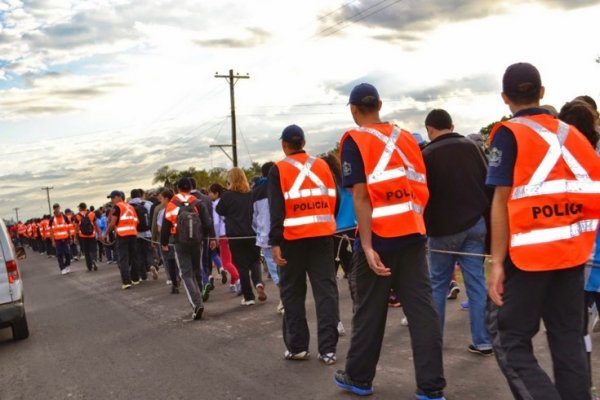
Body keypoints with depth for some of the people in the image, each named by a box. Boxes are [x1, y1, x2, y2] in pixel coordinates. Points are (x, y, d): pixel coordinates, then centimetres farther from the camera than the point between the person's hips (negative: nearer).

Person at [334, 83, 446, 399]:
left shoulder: (355, 141, -7)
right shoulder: (406, 137, 9)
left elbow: (361, 196, -14)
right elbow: (421, 187, 11)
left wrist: (366, 245, -15)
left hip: (379, 238, -4)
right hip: (412, 234, 5)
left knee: (369, 311, 9)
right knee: (422, 309, 6)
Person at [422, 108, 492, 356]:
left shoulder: (427, 155, -6)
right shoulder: (471, 147, 7)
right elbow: (488, 184, 10)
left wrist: (423, 229, 2)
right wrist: (486, 219, 17)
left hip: (444, 228, -3)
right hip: (476, 224, 3)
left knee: (438, 284, 10)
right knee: (477, 282, 6)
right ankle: (482, 341, 8)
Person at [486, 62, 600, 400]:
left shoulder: (508, 134, -6)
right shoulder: (572, 134, 10)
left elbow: (502, 200, -12)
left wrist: (497, 262, -11)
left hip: (528, 254, -5)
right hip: (572, 252, 6)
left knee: (510, 340, 3)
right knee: (569, 339, 13)